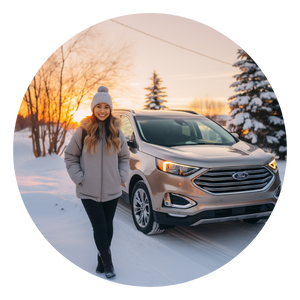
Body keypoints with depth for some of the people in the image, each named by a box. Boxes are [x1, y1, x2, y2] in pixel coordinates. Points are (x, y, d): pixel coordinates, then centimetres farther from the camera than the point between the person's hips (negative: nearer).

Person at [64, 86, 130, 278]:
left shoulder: (117, 132, 4)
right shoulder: (83, 130, -5)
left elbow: (125, 157, 14)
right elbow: (70, 156, 1)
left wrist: (121, 177, 1)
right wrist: (79, 178, -7)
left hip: (112, 190, 3)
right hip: (89, 191, -3)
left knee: (108, 226, 10)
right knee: (100, 227, -2)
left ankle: (102, 260, 29)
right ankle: (107, 263, 16)